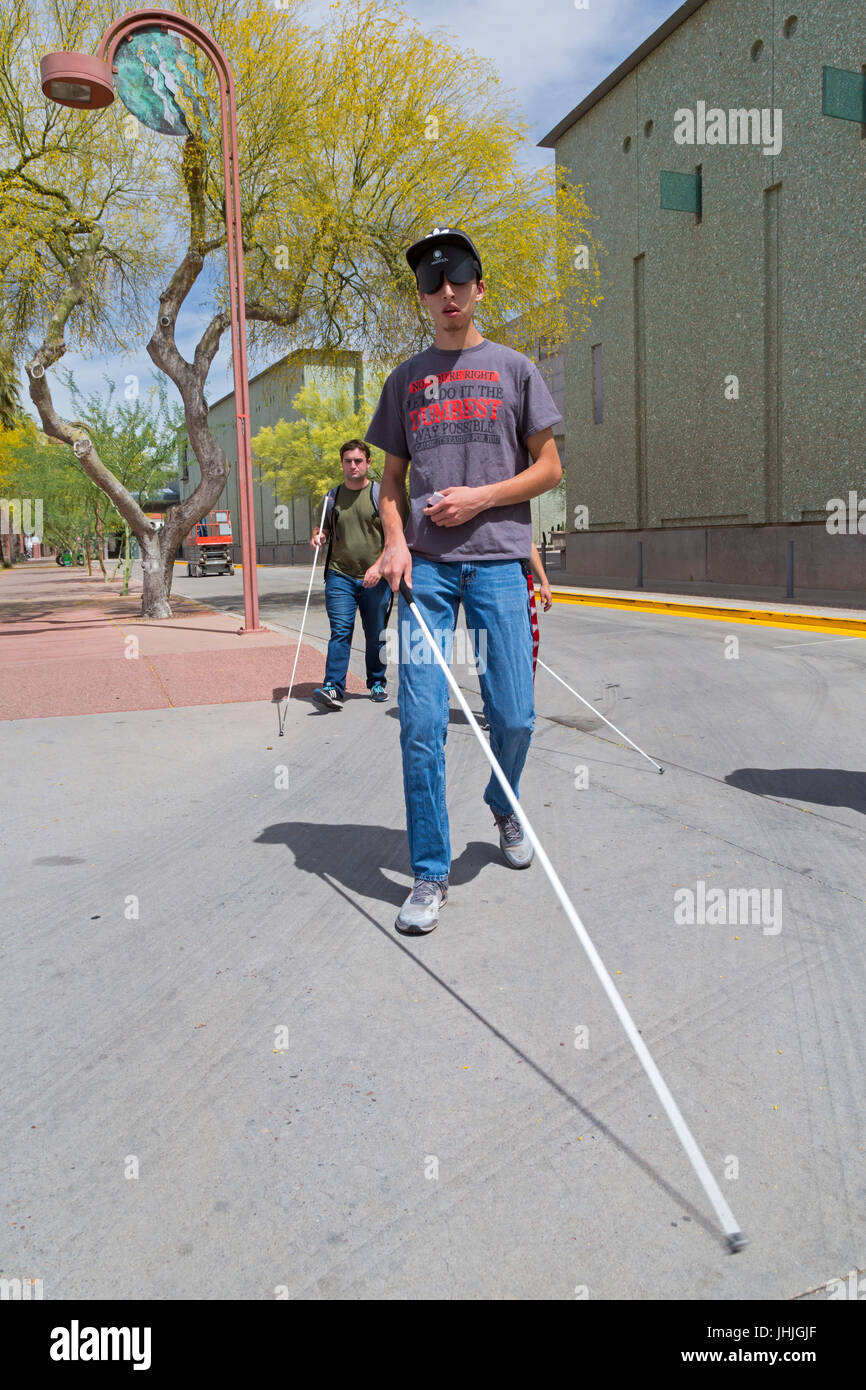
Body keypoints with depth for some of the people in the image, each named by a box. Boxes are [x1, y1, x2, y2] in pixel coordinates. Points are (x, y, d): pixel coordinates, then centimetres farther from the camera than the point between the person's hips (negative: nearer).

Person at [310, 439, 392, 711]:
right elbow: (324, 530, 23)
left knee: (376, 636, 8)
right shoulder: (332, 497, 10)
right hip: (340, 576, 1)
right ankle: (333, 688, -14)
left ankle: (377, 683, 24)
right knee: (340, 632, -9)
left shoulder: (381, 494, 1)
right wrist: (318, 537, -1)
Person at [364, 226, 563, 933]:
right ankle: (430, 874, 2)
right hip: (425, 565, 1)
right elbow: (392, 478, 17)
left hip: (498, 562, -1)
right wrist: (396, 542, -1)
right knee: (421, 721, -8)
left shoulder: (514, 368, 11)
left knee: (514, 715, -2)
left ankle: (504, 808, 31)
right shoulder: (406, 379, 16)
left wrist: (480, 497, -7)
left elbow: (549, 468, 8)